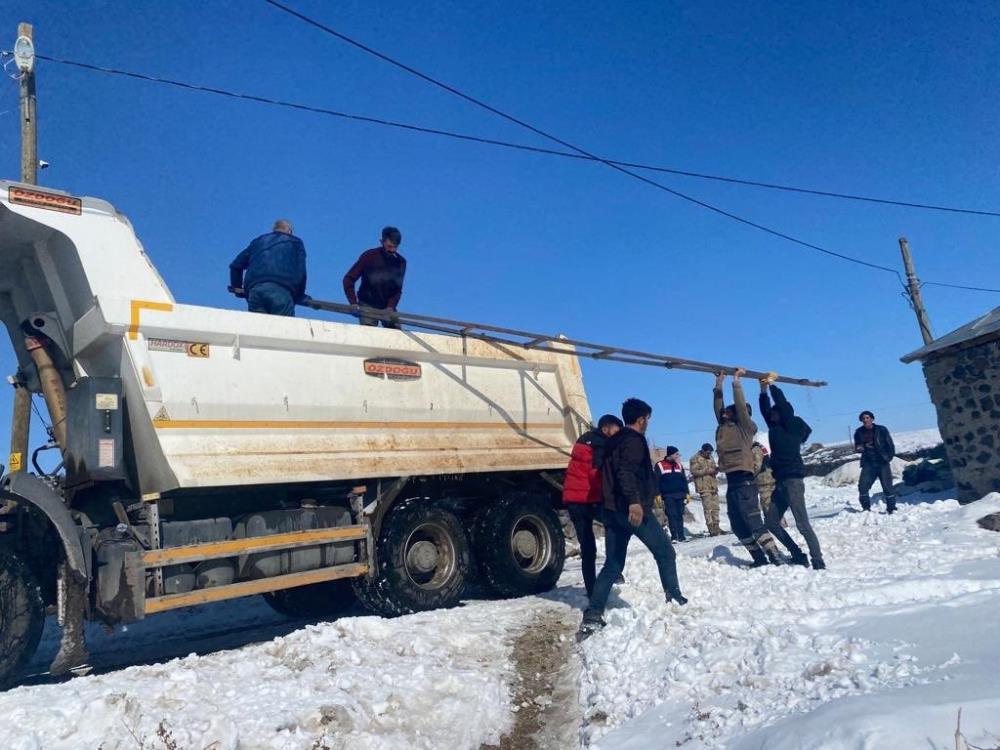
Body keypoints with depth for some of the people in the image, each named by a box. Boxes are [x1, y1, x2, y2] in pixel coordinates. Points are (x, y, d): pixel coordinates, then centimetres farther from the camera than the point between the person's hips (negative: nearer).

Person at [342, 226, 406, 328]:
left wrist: (390, 307, -17)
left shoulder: (400, 262, -1)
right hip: (367, 305, -3)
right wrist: (353, 303, -19)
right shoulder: (369, 256, -10)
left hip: (388, 307, 3)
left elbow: (397, 289, -1)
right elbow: (348, 279, -9)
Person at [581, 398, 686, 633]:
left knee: (613, 563, 7)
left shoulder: (614, 442, 20)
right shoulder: (634, 440, -8)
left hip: (611, 508, 9)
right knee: (665, 552, 10)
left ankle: (593, 615, -2)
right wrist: (634, 501, -33)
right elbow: (627, 471, -24)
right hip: (632, 508, -8)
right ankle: (674, 598, 16)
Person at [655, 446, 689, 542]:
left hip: (680, 494, 4)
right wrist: (657, 494, -9)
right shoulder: (660, 465, -1)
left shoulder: (679, 465, 15)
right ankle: (674, 536, -5)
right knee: (672, 516, -7)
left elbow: (684, 480, 17)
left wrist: (686, 493, 9)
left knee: (680, 515, 4)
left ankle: (681, 536, 7)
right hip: (668, 495, -4)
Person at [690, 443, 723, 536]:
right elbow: (694, 471, -13)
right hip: (704, 487, -7)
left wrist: (716, 469, -1)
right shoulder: (695, 459, -4)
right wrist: (707, 470, -17)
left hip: (713, 486, 7)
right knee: (708, 508, -9)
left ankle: (716, 527, 14)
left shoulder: (710, 458, 17)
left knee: (715, 508, 7)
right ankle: (711, 529, -9)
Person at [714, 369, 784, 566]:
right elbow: (717, 407, 17)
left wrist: (736, 383, -8)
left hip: (744, 480, -8)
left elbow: (741, 407, -10)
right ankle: (760, 559, 17)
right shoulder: (724, 427, 16)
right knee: (738, 526, 9)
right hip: (731, 481, 8)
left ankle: (774, 558, -6)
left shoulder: (746, 427, -1)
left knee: (753, 522, -11)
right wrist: (719, 385, 15)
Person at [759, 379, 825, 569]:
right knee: (771, 521, 9)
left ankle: (818, 562, -6)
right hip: (781, 481, 9)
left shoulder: (792, 426, -4)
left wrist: (772, 385, 2)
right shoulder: (777, 428, 16)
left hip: (793, 480, -9)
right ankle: (798, 555, 16)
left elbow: (782, 404, -10)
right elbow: (765, 410, 22)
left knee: (802, 524, -10)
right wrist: (763, 391, 15)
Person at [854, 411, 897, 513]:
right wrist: (859, 449, -6)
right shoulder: (859, 432, 6)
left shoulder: (881, 430, -2)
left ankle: (891, 509, 10)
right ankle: (866, 508, 8)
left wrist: (889, 457, -8)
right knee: (862, 486, -7)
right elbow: (857, 448, 16)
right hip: (868, 463, 2)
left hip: (882, 463, -2)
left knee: (887, 486, -4)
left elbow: (890, 445, 2)